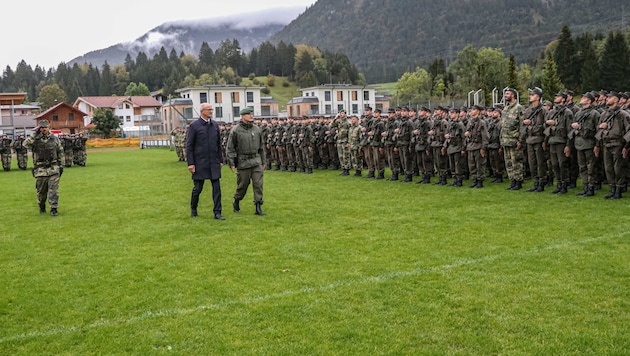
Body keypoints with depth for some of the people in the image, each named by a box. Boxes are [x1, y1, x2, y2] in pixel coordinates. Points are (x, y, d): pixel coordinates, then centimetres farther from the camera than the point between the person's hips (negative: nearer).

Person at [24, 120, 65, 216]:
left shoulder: (55, 139, 6)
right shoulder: (35, 139, 3)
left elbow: (61, 153, 10)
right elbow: (26, 144, -17)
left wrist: (61, 166, 5)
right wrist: (35, 134, -16)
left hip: (53, 169, 0)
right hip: (40, 170, 0)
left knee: (53, 189, -8)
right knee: (41, 191, 9)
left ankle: (54, 209, -5)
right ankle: (42, 207, 30)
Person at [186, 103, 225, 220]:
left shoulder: (215, 125, 9)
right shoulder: (194, 126, -5)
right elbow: (189, 146, -5)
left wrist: (221, 160, 12)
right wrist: (190, 163, -10)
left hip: (214, 162, 4)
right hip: (200, 163, -4)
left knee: (217, 187, 0)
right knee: (198, 188, 5)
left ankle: (217, 213, 3)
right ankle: (193, 209, 28)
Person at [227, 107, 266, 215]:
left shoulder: (257, 129, 9)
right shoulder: (236, 130, -4)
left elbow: (261, 146, 16)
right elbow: (230, 148, -3)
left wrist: (263, 161, 16)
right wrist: (231, 163, -8)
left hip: (256, 161, 4)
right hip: (243, 162, -3)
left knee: (258, 184, -5)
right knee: (243, 185, 6)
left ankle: (258, 207, -1)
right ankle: (236, 202, 31)